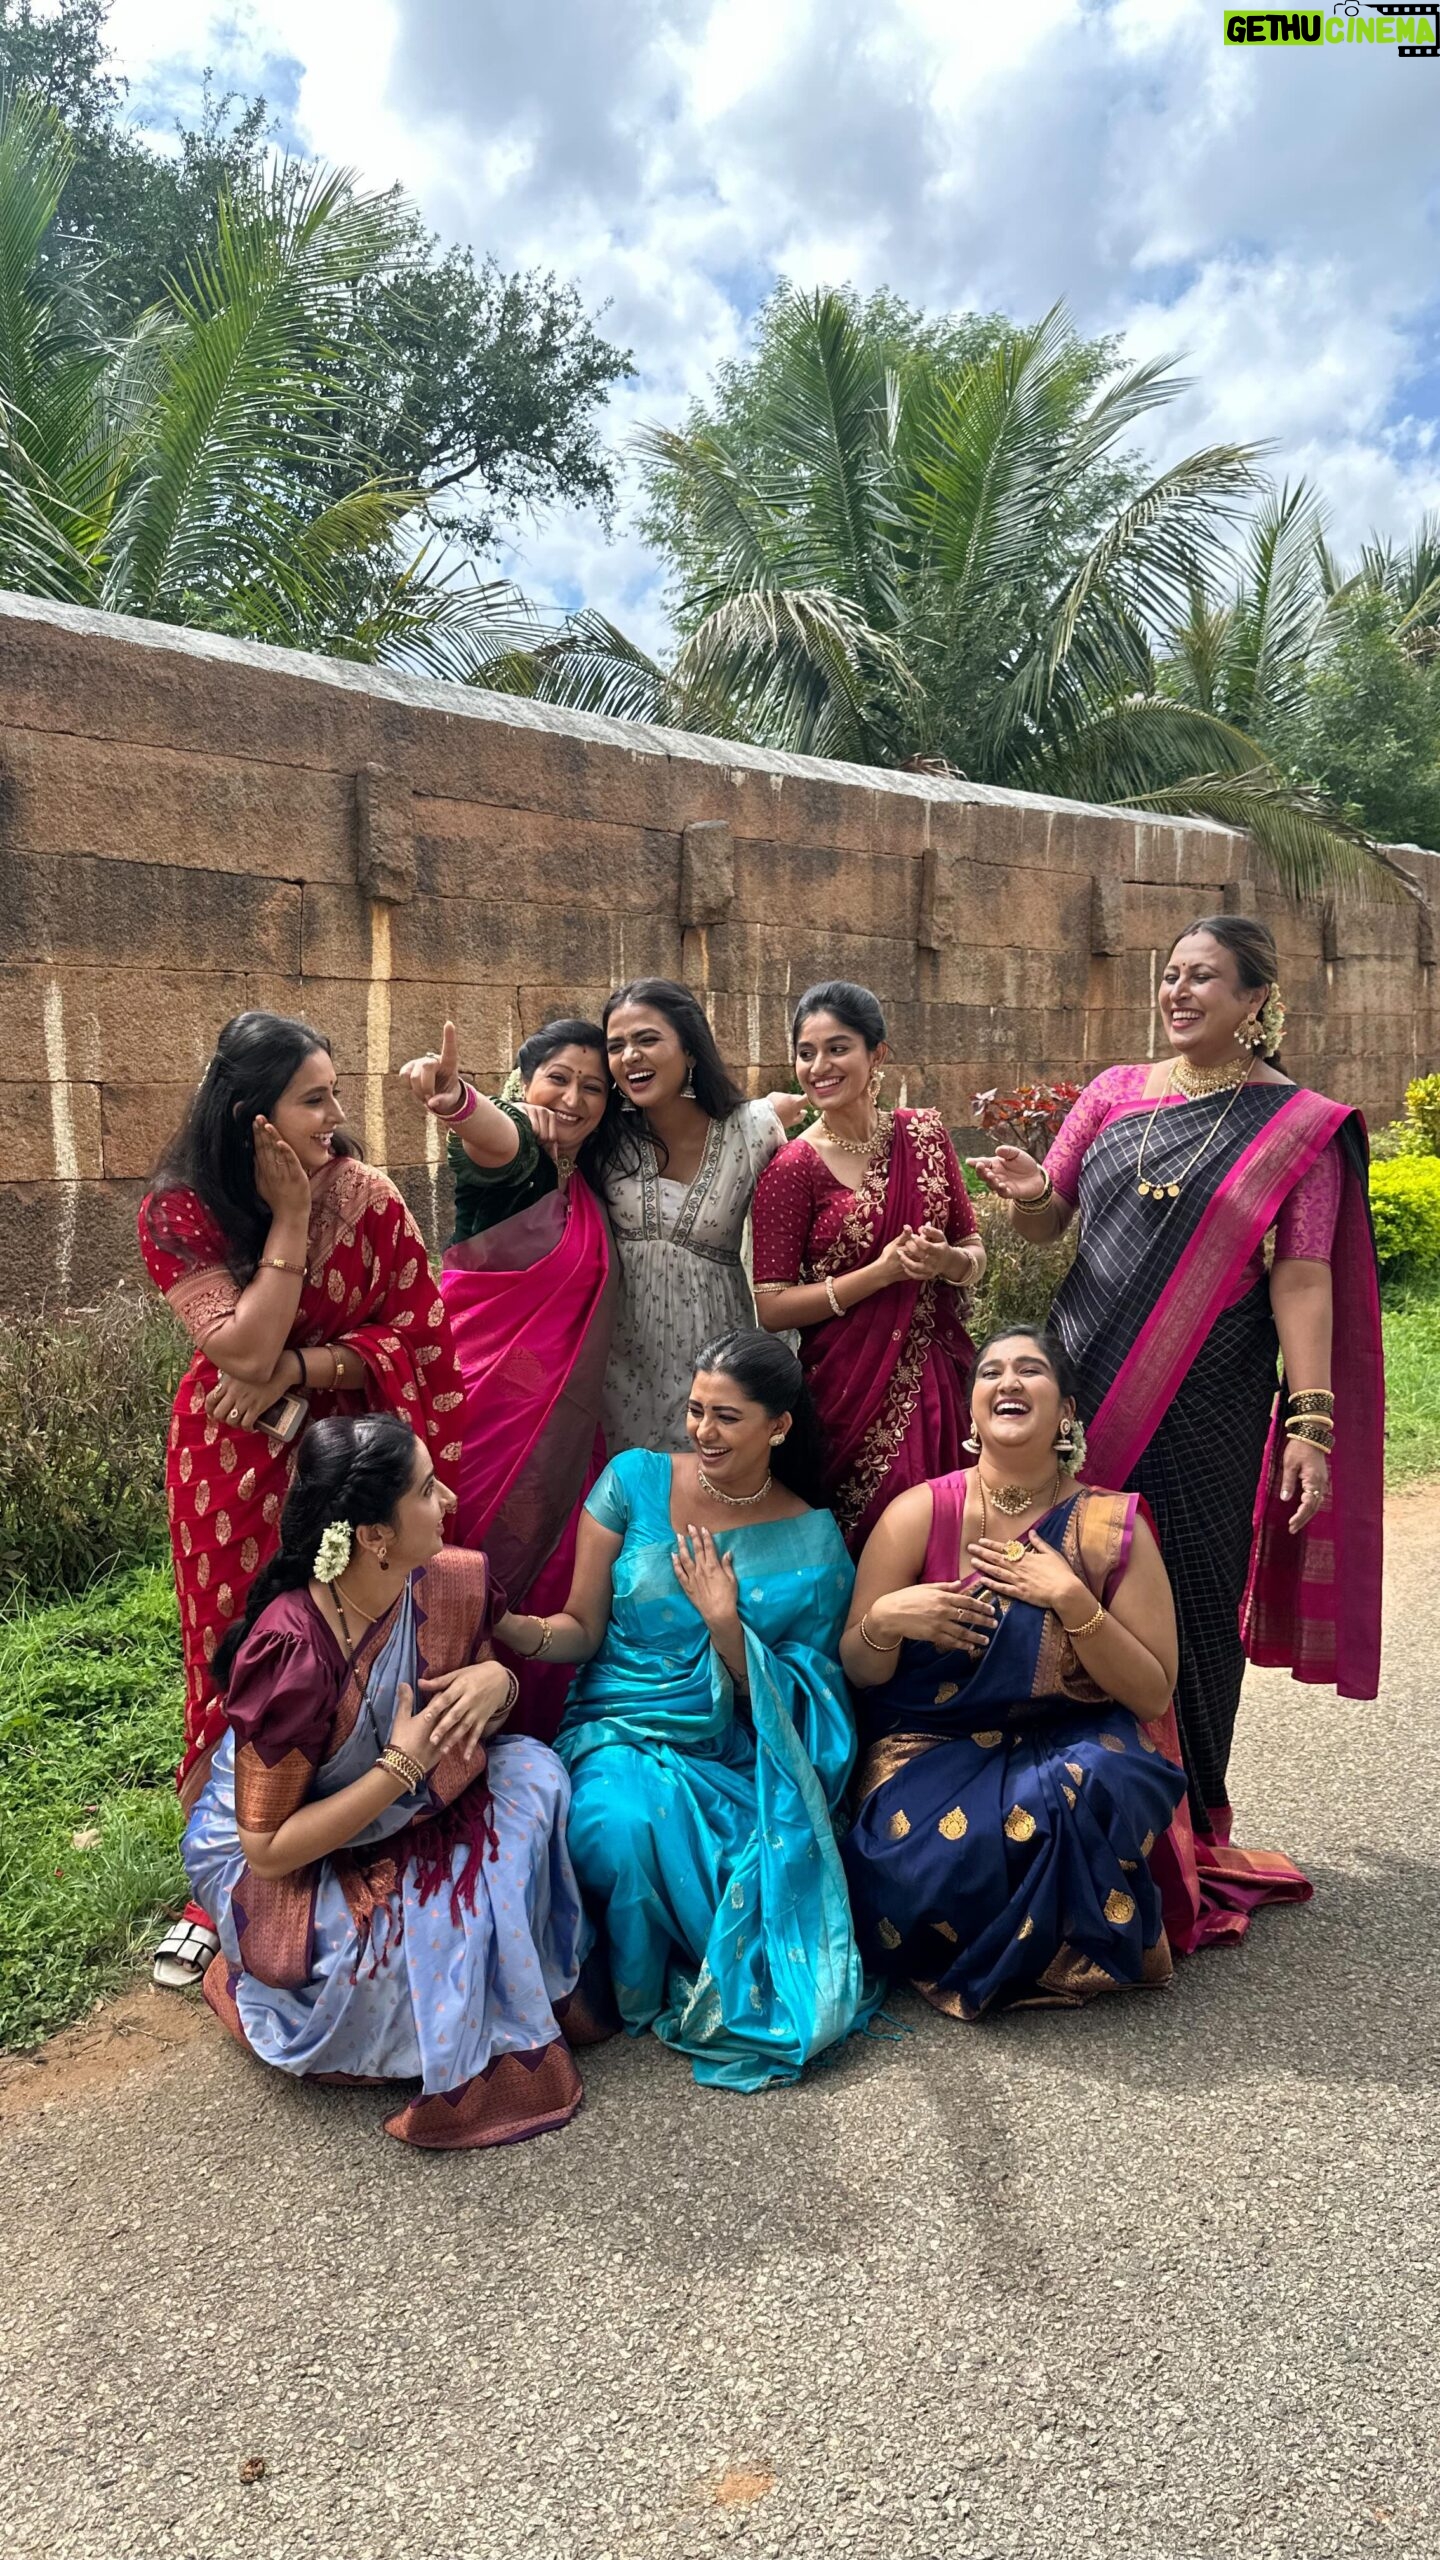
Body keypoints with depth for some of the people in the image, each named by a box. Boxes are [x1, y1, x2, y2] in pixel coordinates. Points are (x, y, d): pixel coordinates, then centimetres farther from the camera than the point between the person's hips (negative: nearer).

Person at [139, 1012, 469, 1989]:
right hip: (234, 1467, 0)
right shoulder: (179, 1213, -12)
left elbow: (417, 1333, -9)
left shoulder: (367, 1196, -10)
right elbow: (244, 1351, -22)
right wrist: (288, 1220, -23)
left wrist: (297, 1371, -19)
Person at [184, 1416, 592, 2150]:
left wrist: (495, 1681, -21)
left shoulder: (453, 1583, -16)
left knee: (532, 1773, -17)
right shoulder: (291, 1655, -34)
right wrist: (401, 1766, -32)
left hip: (404, 1810, 6)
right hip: (278, 1865, -6)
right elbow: (268, 1849, -27)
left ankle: (519, 2007, 0)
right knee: (437, 1930, -30)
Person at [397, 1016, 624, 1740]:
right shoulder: (511, 1144, -8)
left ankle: (537, 1736, 22)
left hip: (561, 1409, 6)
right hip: (482, 1386, -6)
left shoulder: (590, 1179, 11)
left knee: (548, 1570, 8)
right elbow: (491, 1138, -34)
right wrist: (457, 1099, -57)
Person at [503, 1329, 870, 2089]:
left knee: (772, 1860, -29)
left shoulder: (813, 1541, 0)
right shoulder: (635, 1479, 0)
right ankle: (642, 1991, -2)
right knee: (627, 1827, -33)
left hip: (737, 1761, 1)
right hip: (619, 1732, 0)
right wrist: (517, 1630, -21)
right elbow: (582, 1627, 1)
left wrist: (726, 1626, -17)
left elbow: (791, 1709, 0)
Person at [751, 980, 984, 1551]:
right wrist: (883, 1272, -19)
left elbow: (974, 1252, 10)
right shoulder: (792, 1168, -9)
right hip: (848, 1391, -4)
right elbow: (771, 1308, -12)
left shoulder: (925, 1134, 3)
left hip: (935, 1381, 4)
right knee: (861, 1550, 2)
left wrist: (948, 1261, -13)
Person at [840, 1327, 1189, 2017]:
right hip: (936, 1751, 0)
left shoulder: (1111, 1526, -3)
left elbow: (1153, 1695, -5)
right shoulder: (920, 1514, -3)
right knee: (923, 1858, -31)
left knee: (1099, 1787, -34)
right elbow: (858, 1672, 2)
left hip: (1072, 1746, 0)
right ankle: (1037, 1934, 4)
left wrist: (1072, 1600, -18)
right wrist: (884, 1621, -21)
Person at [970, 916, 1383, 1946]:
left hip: (1204, 1403, -3)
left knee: (1189, 1602, 4)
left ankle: (1187, 1832, 23)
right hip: (1086, 1383, 3)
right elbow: (1046, 1221, 12)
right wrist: (1027, 1193, -11)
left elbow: (1303, 1279, -7)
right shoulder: (1116, 1092, 9)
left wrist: (1311, 1421, -14)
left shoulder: (1299, 1124, -1)